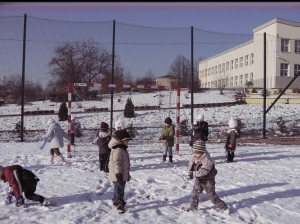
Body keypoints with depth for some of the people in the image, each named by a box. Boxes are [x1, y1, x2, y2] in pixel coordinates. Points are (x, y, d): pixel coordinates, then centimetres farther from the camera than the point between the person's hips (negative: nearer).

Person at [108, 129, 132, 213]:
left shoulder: (123, 149, 13)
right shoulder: (118, 150, -22)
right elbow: (116, 163, -27)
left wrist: (127, 174, 27)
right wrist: (118, 174, -28)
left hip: (123, 175, 11)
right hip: (118, 176, -11)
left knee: (120, 189, 20)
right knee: (119, 189, -3)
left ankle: (116, 202, 33)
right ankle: (119, 204, 3)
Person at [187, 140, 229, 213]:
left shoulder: (207, 160, -29)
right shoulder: (194, 158, -6)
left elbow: (203, 171, -34)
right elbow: (190, 165, 5)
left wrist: (194, 174, -35)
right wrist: (190, 172, -15)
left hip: (208, 180, -7)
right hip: (199, 179, 7)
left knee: (212, 195, 2)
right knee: (194, 193, 7)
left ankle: (223, 207, 19)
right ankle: (193, 208, 23)